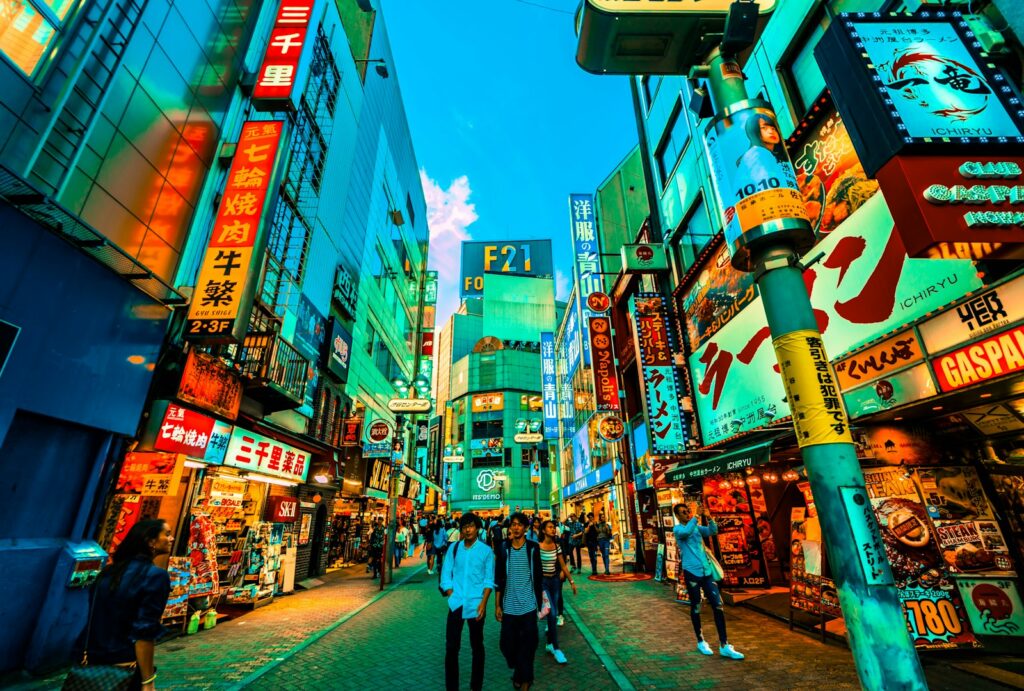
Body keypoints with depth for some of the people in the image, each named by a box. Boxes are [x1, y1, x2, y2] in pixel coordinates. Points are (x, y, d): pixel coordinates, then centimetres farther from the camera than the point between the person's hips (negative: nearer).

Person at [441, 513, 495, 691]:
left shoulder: (486, 550, -4)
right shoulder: (454, 548, 1)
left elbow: (489, 580, -3)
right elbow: (446, 574, 4)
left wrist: (483, 603, -11)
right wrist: (452, 596, -4)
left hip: (476, 605, -1)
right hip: (456, 604, 1)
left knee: (477, 646, 13)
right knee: (451, 647, 4)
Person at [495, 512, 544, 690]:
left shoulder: (533, 548, -4)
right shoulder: (503, 549, -3)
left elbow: (538, 578, 3)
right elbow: (498, 580, 2)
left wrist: (541, 603, 4)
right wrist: (497, 605, 1)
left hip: (528, 605, -1)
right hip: (509, 606, 1)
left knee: (528, 643, 5)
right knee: (507, 642, 7)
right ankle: (518, 670, 35)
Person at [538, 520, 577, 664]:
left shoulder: (557, 546, 2)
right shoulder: (537, 547, -15)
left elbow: (563, 566, 9)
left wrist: (571, 581, 9)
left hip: (555, 580, 5)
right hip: (542, 581, -5)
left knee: (553, 614, 11)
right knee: (552, 613, -8)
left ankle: (549, 643, 26)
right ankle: (556, 648, 2)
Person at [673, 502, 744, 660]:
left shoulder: (697, 527, 11)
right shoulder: (678, 530, -6)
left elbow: (713, 531, -3)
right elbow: (686, 532, -28)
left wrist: (708, 517, -18)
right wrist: (696, 516, -26)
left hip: (706, 571, 5)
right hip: (691, 572, -5)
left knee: (718, 605, 3)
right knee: (696, 608, 7)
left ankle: (724, 646, 11)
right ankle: (701, 641, 25)